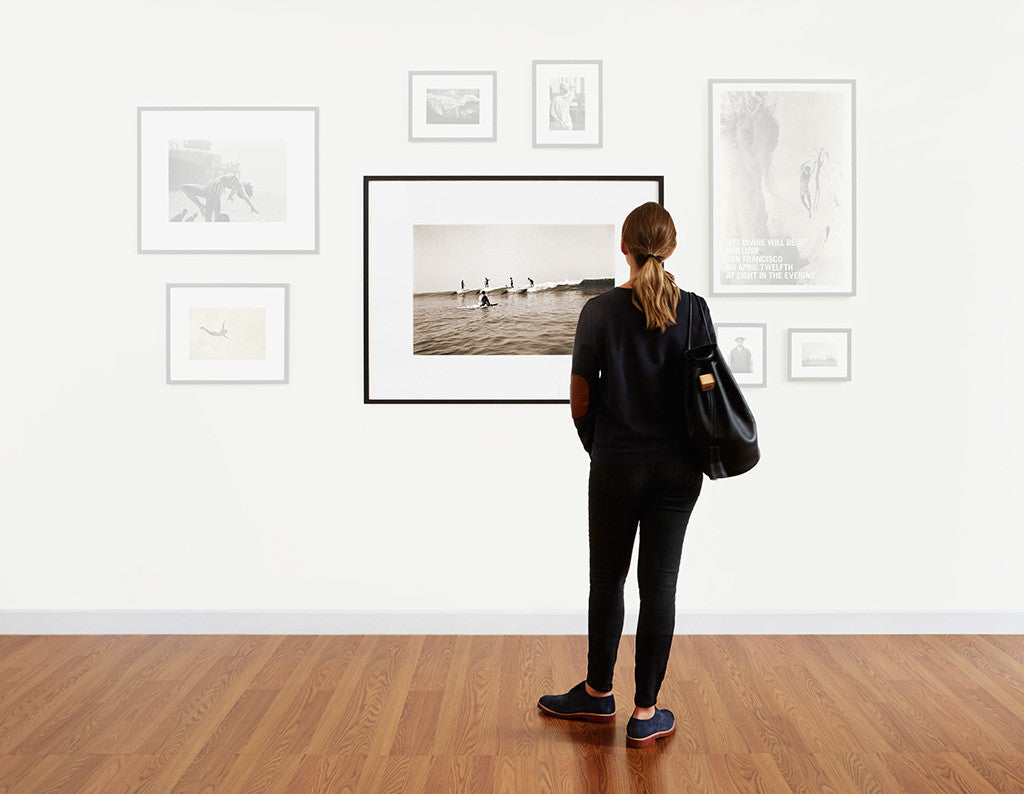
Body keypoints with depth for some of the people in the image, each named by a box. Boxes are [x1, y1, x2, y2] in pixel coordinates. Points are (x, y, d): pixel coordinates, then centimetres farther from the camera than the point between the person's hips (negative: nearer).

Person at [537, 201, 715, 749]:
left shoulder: (601, 311, -9)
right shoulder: (694, 310, -4)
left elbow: (580, 400, -5)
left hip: (617, 465, -1)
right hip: (679, 466, 2)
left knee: (607, 580, 13)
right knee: (659, 583, 6)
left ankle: (598, 694, 29)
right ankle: (645, 715, 12)